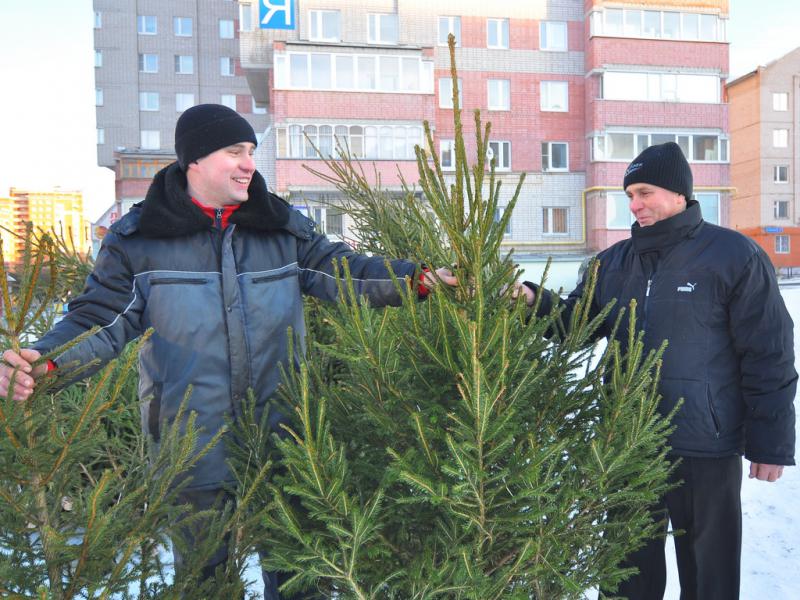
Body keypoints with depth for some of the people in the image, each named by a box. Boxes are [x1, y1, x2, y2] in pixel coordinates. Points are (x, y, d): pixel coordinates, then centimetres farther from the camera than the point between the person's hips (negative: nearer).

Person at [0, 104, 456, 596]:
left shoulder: (283, 227, 2)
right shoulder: (138, 239, -4)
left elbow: (343, 271, 2)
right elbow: (102, 321, -6)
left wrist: (418, 278, -11)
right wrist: (43, 362, -24)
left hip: (281, 441, 2)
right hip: (194, 449, -1)